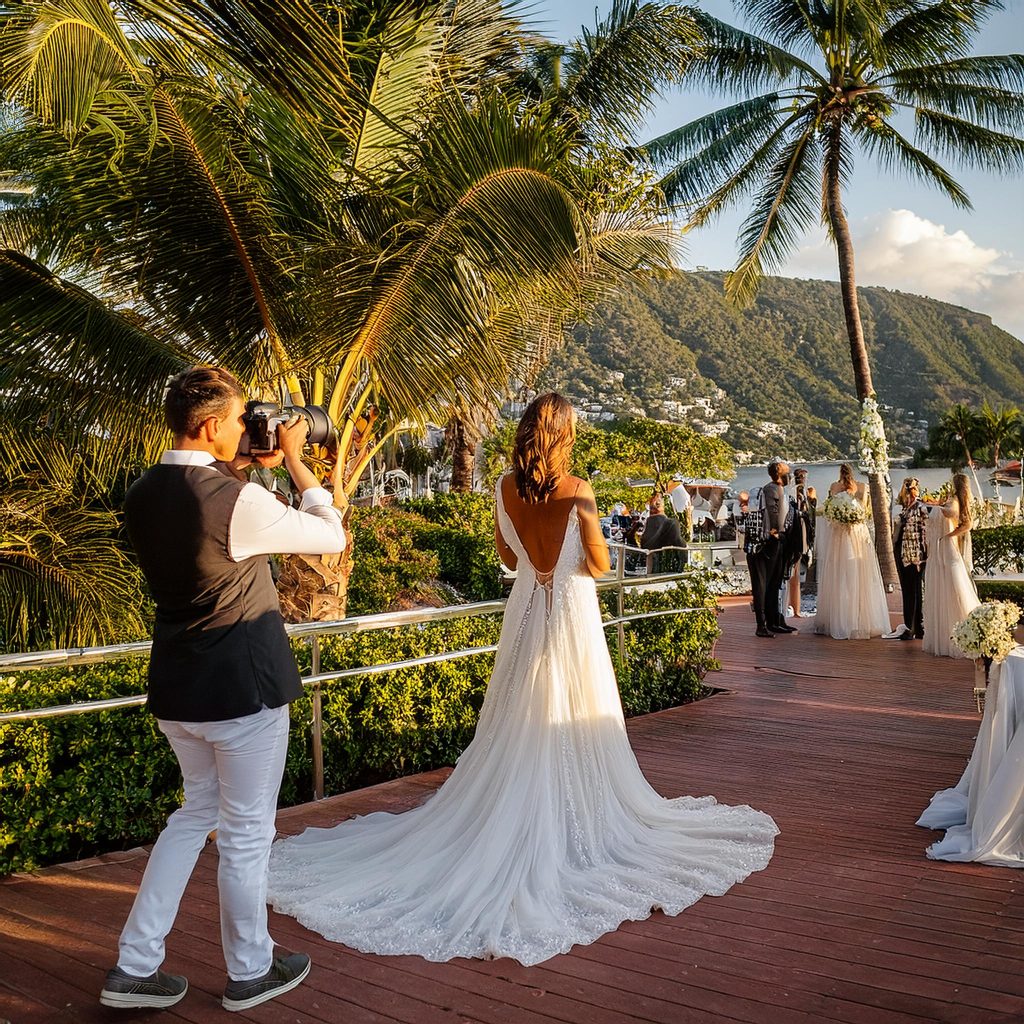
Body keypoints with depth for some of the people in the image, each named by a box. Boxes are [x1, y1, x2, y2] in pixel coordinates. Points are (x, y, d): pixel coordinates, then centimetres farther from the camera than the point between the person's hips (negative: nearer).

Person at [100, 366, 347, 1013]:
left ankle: (136, 966, 25)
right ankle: (250, 971, 29)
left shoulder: (142, 496, 0)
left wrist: (251, 467, 12)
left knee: (197, 811, 24)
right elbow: (331, 535, -11)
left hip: (175, 690, 7)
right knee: (247, 832, 10)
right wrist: (293, 460, -3)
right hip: (242, 690, -7)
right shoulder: (238, 501, -23)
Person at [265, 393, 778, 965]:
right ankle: (580, 818, 16)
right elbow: (599, 564, -8)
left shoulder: (507, 488, -1)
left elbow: (508, 557, 9)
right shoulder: (576, 489, -14)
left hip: (527, 608, 4)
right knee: (574, 722, 7)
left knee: (521, 724, 13)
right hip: (572, 612, -4)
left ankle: (517, 824, 22)